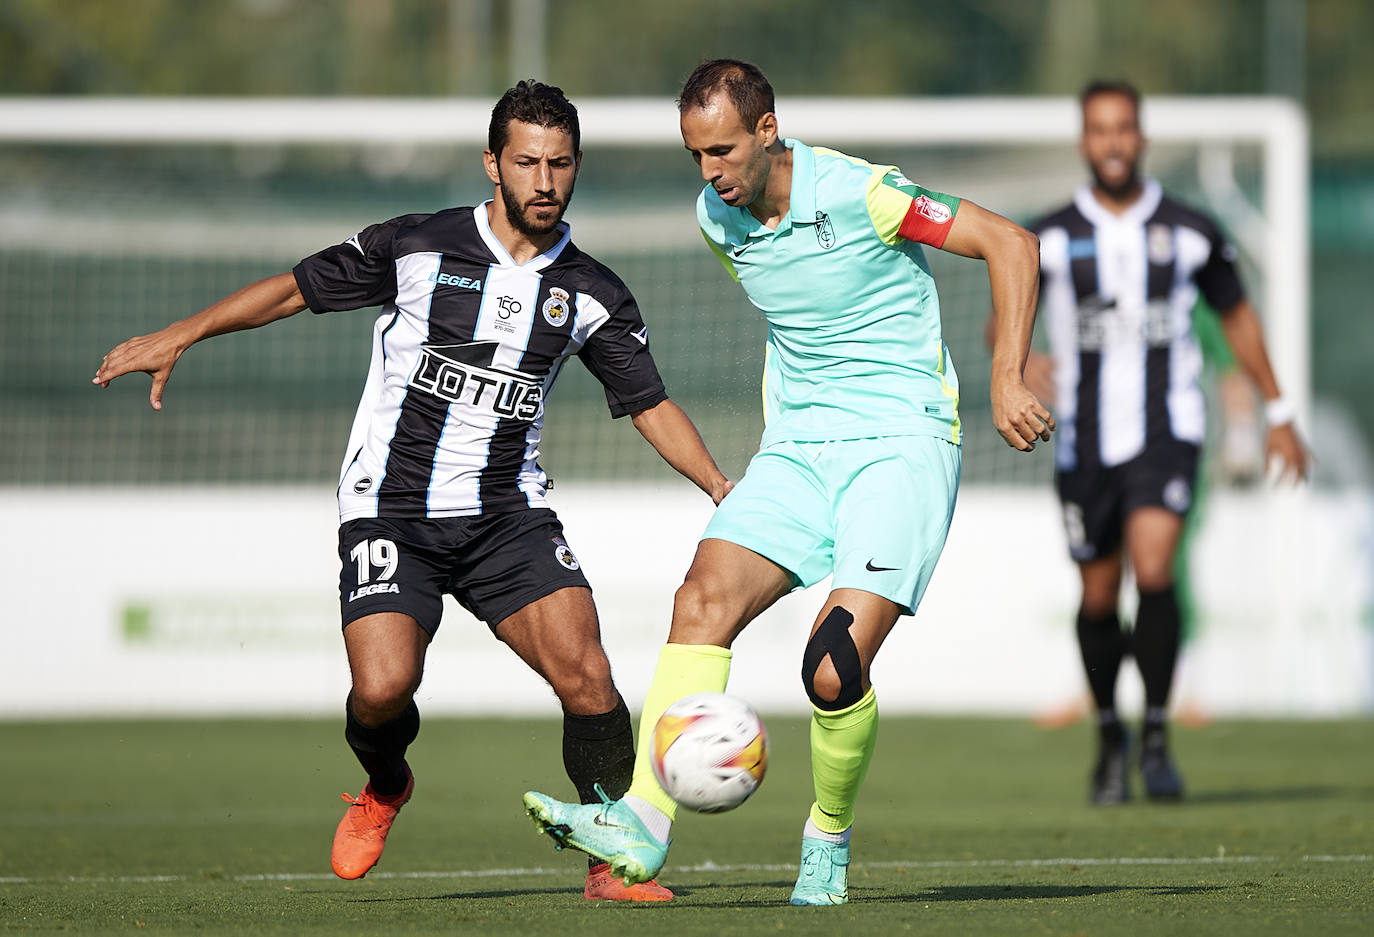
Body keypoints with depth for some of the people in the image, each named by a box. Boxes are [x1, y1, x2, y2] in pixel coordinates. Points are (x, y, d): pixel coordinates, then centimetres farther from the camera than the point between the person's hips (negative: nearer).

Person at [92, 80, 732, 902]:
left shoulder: (593, 295, 5)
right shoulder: (418, 247, -3)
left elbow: (649, 403, 11)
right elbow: (300, 287, 5)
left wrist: (723, 489, -2)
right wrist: (180, 337, 1)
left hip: (508, 514, 2)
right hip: (392, 510, -2)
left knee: (584, 671, -19)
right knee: (383, 688, -21)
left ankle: (614, 860, -3)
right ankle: (385, 790, 16)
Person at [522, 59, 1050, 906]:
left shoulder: (856, 194, -15)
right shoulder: (718, 217, 5)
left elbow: (1010, 243, -11)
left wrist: (1007, 380, -15)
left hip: (902, 442, -6)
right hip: (795, 447, 6)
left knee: (835, 670, -20)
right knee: (704, 599, -18)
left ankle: (829, 838, 7)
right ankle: (641, 826, -25)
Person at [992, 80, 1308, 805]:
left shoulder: (1190, 232, 3)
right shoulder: (1050, 239, 2)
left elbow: (1236, 316, 15)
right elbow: (1003, 320, 8)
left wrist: (1278, 414, 16)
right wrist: (1019, 361, -17)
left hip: (1167, 431, -1)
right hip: (1086, 438, 1)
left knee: (1153, 573, -21)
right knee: (1098, 598, 6)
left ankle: (1157, 736, -7)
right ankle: (1109, 737, 29)